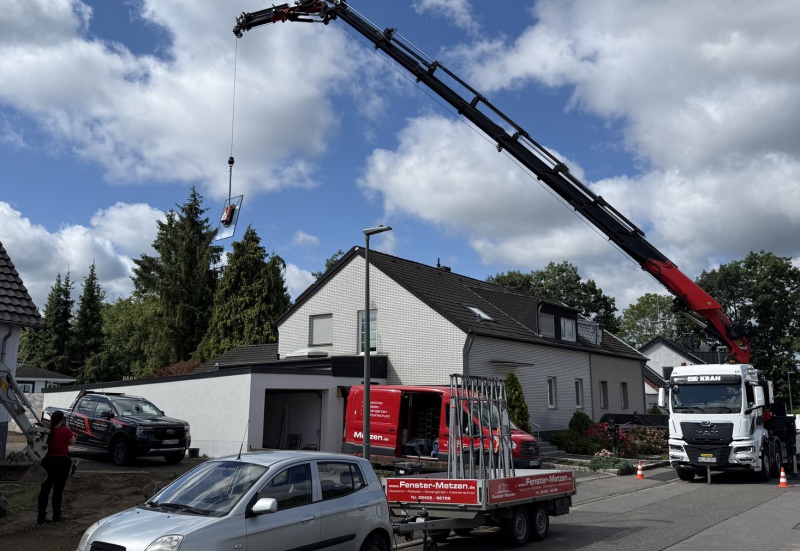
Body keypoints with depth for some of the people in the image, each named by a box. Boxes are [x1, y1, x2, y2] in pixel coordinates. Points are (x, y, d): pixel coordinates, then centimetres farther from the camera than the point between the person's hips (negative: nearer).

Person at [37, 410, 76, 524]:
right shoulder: (65, 431, -10)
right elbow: (72, 442, 4)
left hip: (48, 461, 3)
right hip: (62, 461, -3)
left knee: (45, 489, 9)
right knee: (58, 489, 6)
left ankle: (41, 516, 8)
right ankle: (56, 516, 13)